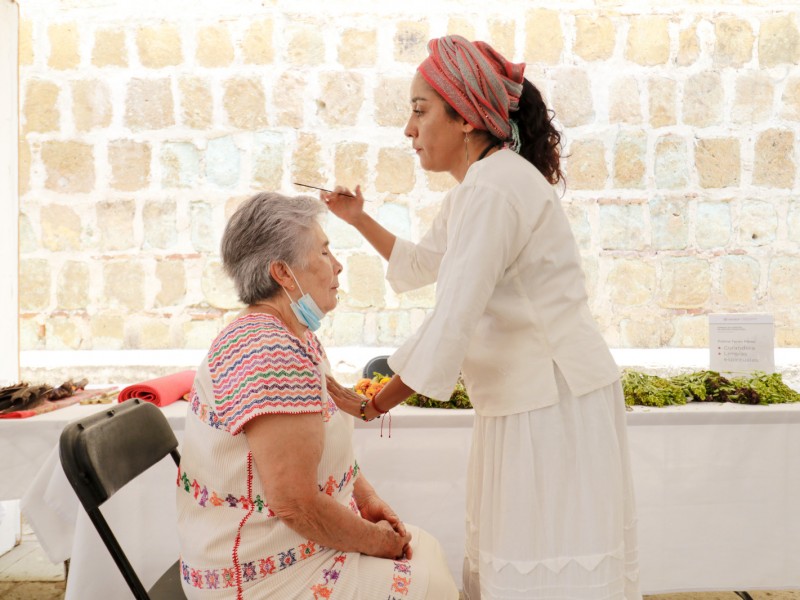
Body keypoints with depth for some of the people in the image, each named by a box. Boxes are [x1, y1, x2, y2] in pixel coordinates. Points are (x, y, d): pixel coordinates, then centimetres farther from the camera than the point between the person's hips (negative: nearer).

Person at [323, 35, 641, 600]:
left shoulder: (495, 188, -20)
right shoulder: (473, 191, 13)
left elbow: (449, 325, -25)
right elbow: (421, 264, 28)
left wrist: (374, 404, -14)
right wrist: (359, 218, 23)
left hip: (557, 403, -10)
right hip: (519, 403, 10)